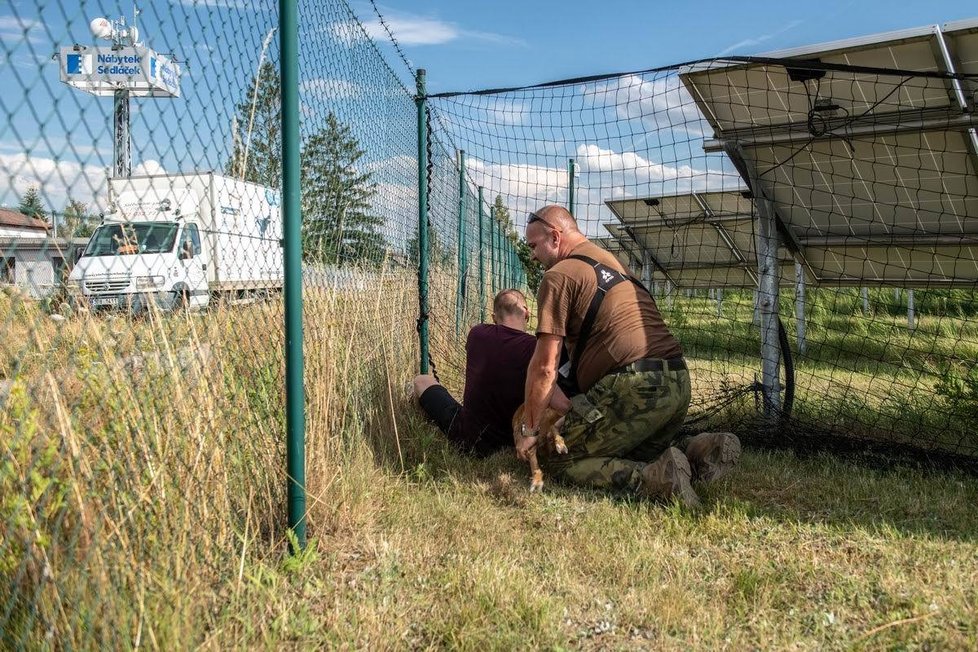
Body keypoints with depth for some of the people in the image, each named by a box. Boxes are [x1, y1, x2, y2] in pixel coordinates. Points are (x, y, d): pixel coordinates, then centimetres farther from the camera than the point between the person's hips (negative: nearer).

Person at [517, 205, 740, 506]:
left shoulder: (559, 275, -1)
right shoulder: (614, 263, 26)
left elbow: (545, 366, -5)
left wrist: (529, 431, 5)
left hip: (635, 389, -9)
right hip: (679, 384, 9)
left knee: (559, 463, 2)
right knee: (632, 458, 27)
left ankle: (653, 479, -18)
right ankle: (697, 456, 3)